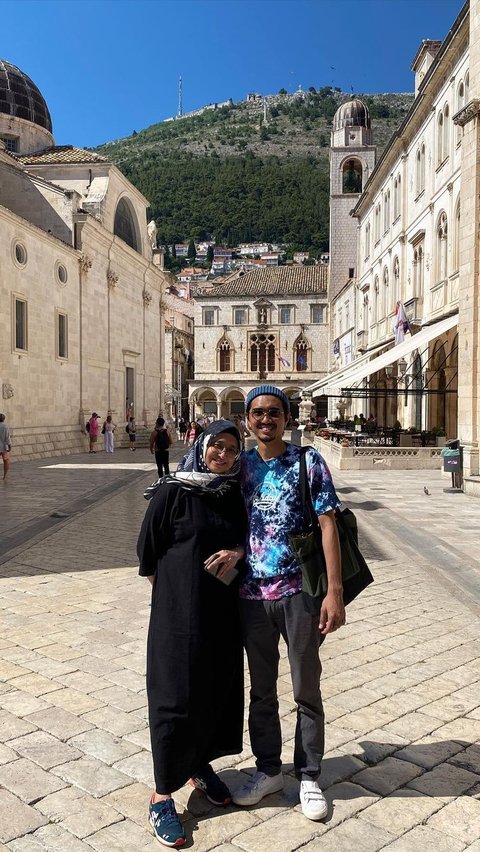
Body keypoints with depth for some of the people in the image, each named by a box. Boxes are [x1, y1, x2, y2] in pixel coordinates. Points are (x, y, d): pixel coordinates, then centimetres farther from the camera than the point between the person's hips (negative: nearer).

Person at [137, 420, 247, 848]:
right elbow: (149, 549, -6)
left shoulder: (233, 496, 5)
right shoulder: (173, 491, -9)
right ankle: (163, 795, 13)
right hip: (180, 609, -5)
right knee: (177, 696, 0)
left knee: (218, 687, 14)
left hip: (222, 609, 6)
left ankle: (200, 764, 36)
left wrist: (236, 552, -8)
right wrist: (174, 588, -3)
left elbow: (244, 537, 13)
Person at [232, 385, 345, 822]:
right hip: (253, 593, 3)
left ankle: (309, 777, 29)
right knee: (262, 689, 16)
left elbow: (328, 525, -8)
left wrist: (335, 592, -13)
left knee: (307, 690, 11)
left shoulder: (308, 461, -5)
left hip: (300, 592, -3)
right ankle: (268, 770, 34)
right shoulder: (241, 465, 5)